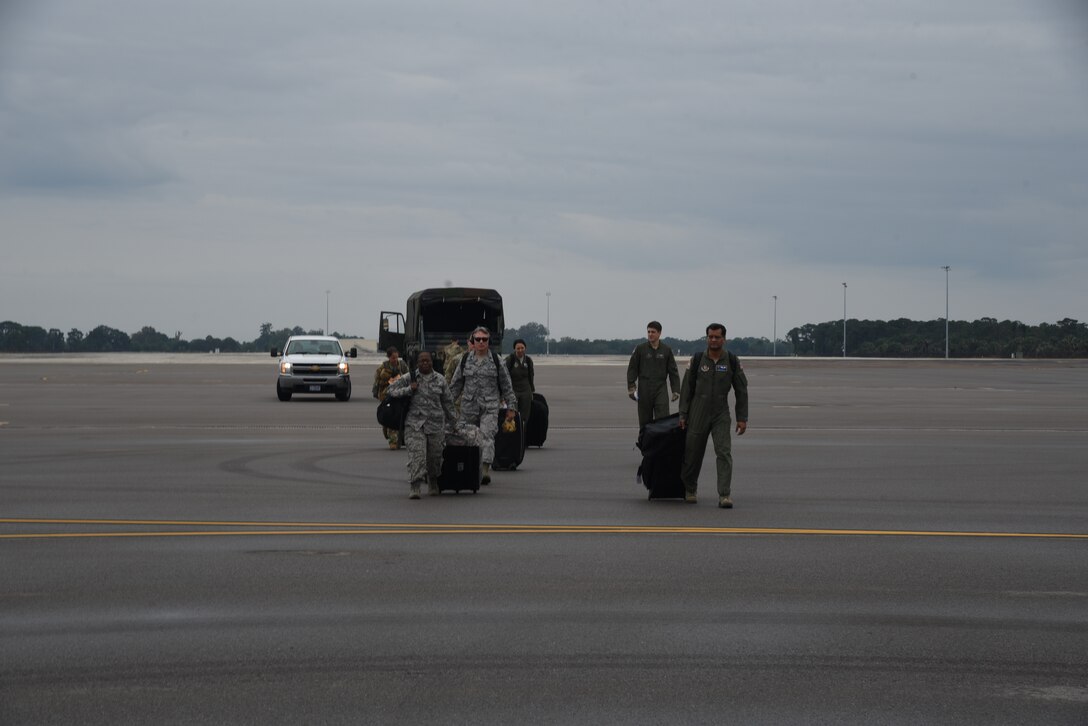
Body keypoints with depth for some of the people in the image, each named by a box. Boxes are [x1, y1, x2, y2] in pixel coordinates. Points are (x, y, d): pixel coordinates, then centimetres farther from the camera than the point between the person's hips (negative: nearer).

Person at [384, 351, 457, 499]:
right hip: (415, 424, -2)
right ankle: (414, 488, -17)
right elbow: (390, 390, 3)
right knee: (416, 455, -15)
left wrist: (452, 420, 20)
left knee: (435, 456, 9)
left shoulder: (440, 380, 9)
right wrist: (409, 389, -9)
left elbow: (447, 401, 16)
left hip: (436, 424, 2)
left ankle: (433, 484, 34)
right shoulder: (409, 378, 3)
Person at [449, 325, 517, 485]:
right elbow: (456, 384, 15)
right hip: (468, 406, 2)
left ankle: (486, 470, -26)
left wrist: (511, 407, 6)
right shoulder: (465, 359, 9)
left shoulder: (495, 360, 5)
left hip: (490, 406, -2)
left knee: (487, 436, -17)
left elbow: (506, 385, 9)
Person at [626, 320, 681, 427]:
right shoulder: (640, 349, 2)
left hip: (661, 389, 0)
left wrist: (676, 390, 2)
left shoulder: (666, 350, 5)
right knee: (645, 420, 3)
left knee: (663, 419, -12)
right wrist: (631, 387, -6)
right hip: (644, 389, 0)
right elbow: (632, 369, 3)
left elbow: (673, 371, 8)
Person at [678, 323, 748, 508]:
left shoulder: (733, 361, -4)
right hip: (698, 415, 1)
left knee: (724, 453, -14)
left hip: (721, 415, -1)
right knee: (693, 453, 8)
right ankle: (689, 490, 31)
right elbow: (687, 388, 1)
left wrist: (742, 418, -5)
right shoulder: (697, 360, -4)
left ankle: (724, 496, -16)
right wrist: (683, 415, -2)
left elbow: (741, 391, -1)